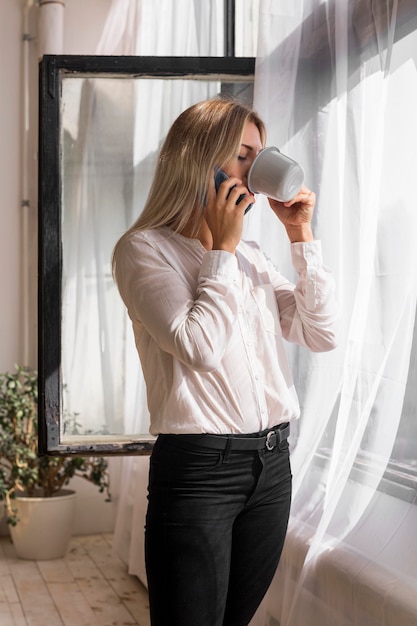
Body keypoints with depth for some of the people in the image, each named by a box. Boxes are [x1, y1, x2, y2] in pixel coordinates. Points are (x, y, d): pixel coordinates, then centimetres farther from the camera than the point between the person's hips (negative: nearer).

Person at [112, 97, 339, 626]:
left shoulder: (250, 257, 14)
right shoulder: (145, 247, -5)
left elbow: (322, 335, 7)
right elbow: (199, 346, -19)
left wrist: (302, 236, 3)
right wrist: (222, 248, -10)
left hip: (272, 463, 6)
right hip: (199, 468, -6)